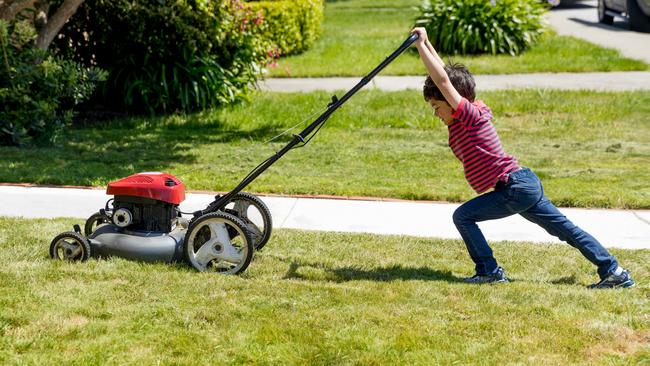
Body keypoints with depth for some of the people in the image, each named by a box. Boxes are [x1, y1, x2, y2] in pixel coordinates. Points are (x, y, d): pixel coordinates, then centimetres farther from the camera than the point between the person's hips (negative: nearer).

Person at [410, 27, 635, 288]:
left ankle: (489, 272, -5)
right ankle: (614, 272, 13)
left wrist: (421, 46, -16)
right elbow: (445, 74, 21)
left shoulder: (469, 114, -12)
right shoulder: (477, 110, 12)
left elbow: (442, 79, -20)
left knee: (463, 217, -7)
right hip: (528, 183, 10)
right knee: (566, 228, 11)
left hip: (514, 190, -10)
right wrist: (426, 44, 19)